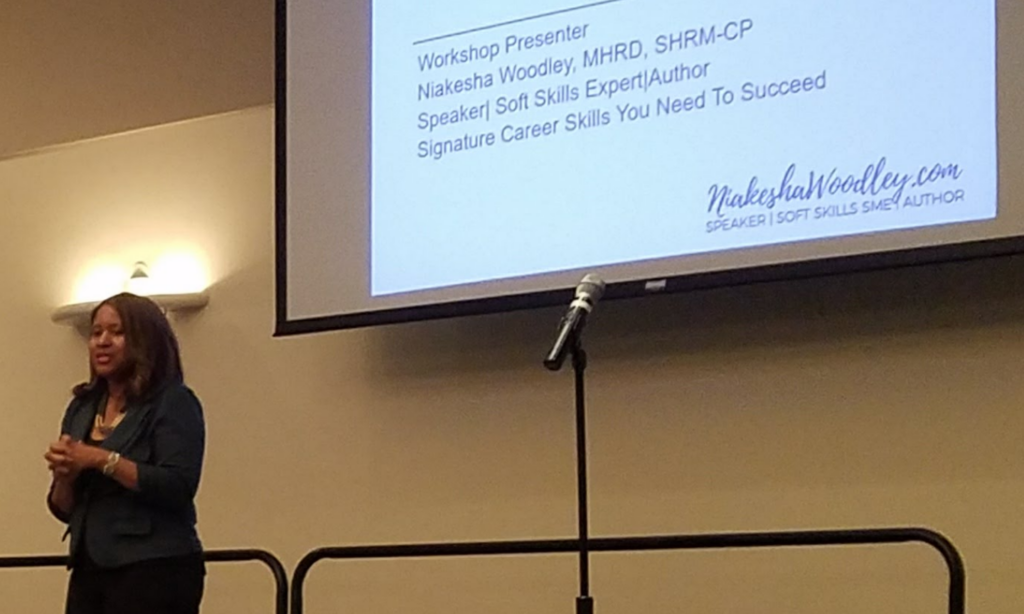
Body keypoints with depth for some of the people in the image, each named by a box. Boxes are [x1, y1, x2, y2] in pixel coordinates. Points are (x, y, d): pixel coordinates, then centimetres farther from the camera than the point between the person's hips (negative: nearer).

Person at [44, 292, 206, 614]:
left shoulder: (173, 402, -4)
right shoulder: (82, 409, 16)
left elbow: (178, 487, -17)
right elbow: (63, 508, 18)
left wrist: (102, 460, -19)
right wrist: (65, 475, -5)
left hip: (154, 572, -7)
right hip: (90, 570, 7)